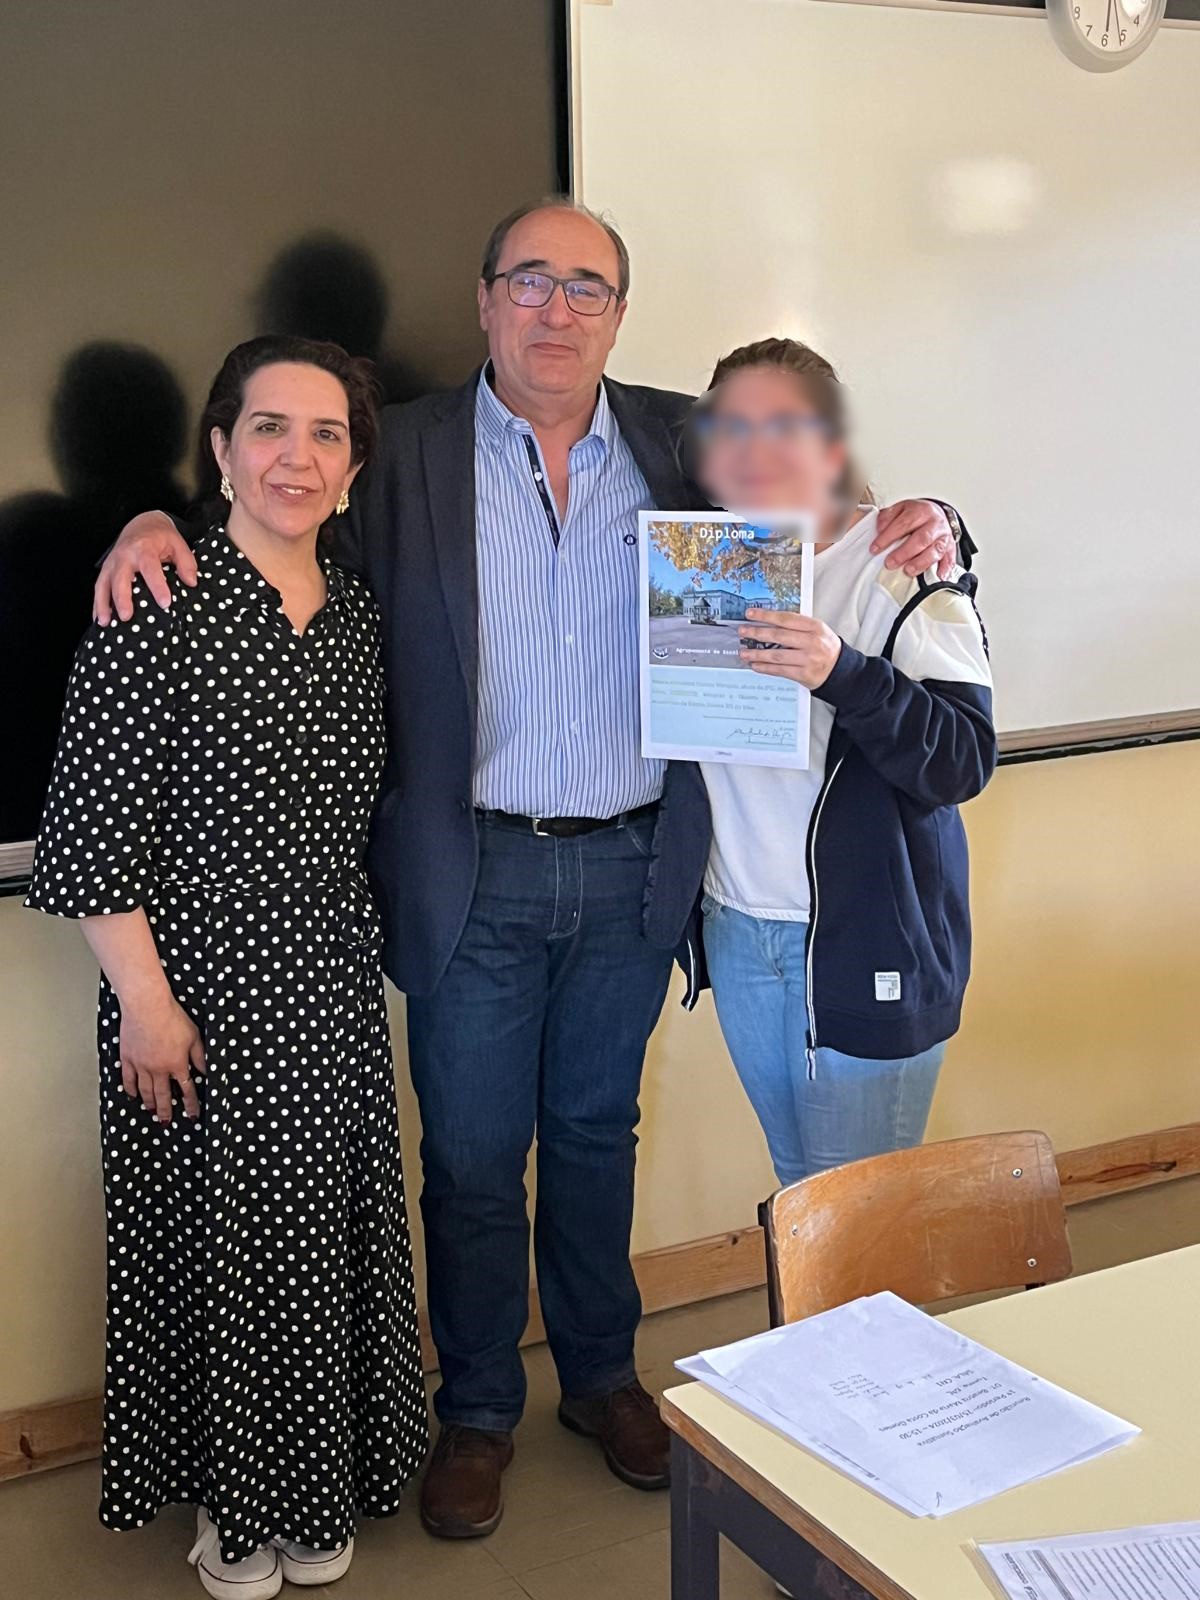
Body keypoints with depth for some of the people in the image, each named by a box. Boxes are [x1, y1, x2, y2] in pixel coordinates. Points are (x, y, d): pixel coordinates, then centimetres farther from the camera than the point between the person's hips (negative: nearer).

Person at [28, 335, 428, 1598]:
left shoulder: (355, 616, 7)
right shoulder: (156, 603, -13)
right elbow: (90, 825, -14)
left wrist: (373, 950, 12)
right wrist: (146, 1002, -15)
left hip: (331, 986, 6)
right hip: (199, 985, -5)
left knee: (326, 1235, 14)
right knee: (218, 1235, 8)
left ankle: (316, 1496, 35)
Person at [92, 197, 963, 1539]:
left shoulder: (683, 440, 3)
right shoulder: (404, 454, -3)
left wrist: (920, 529, -10)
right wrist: (164, 527, -18)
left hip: (632, 869, 2)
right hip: (475, 873, -2)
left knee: (598, 1131, 19)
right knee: (471, 1157, 10)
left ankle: (602, 1376, 39)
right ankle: (477, 1413, 31)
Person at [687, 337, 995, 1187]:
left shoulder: (902, 562, -10)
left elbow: (965, 759, -19)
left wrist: (844, 673, -33)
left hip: (868, 941, -5)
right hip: (741, 932, 5)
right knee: (796, 1187, 17)